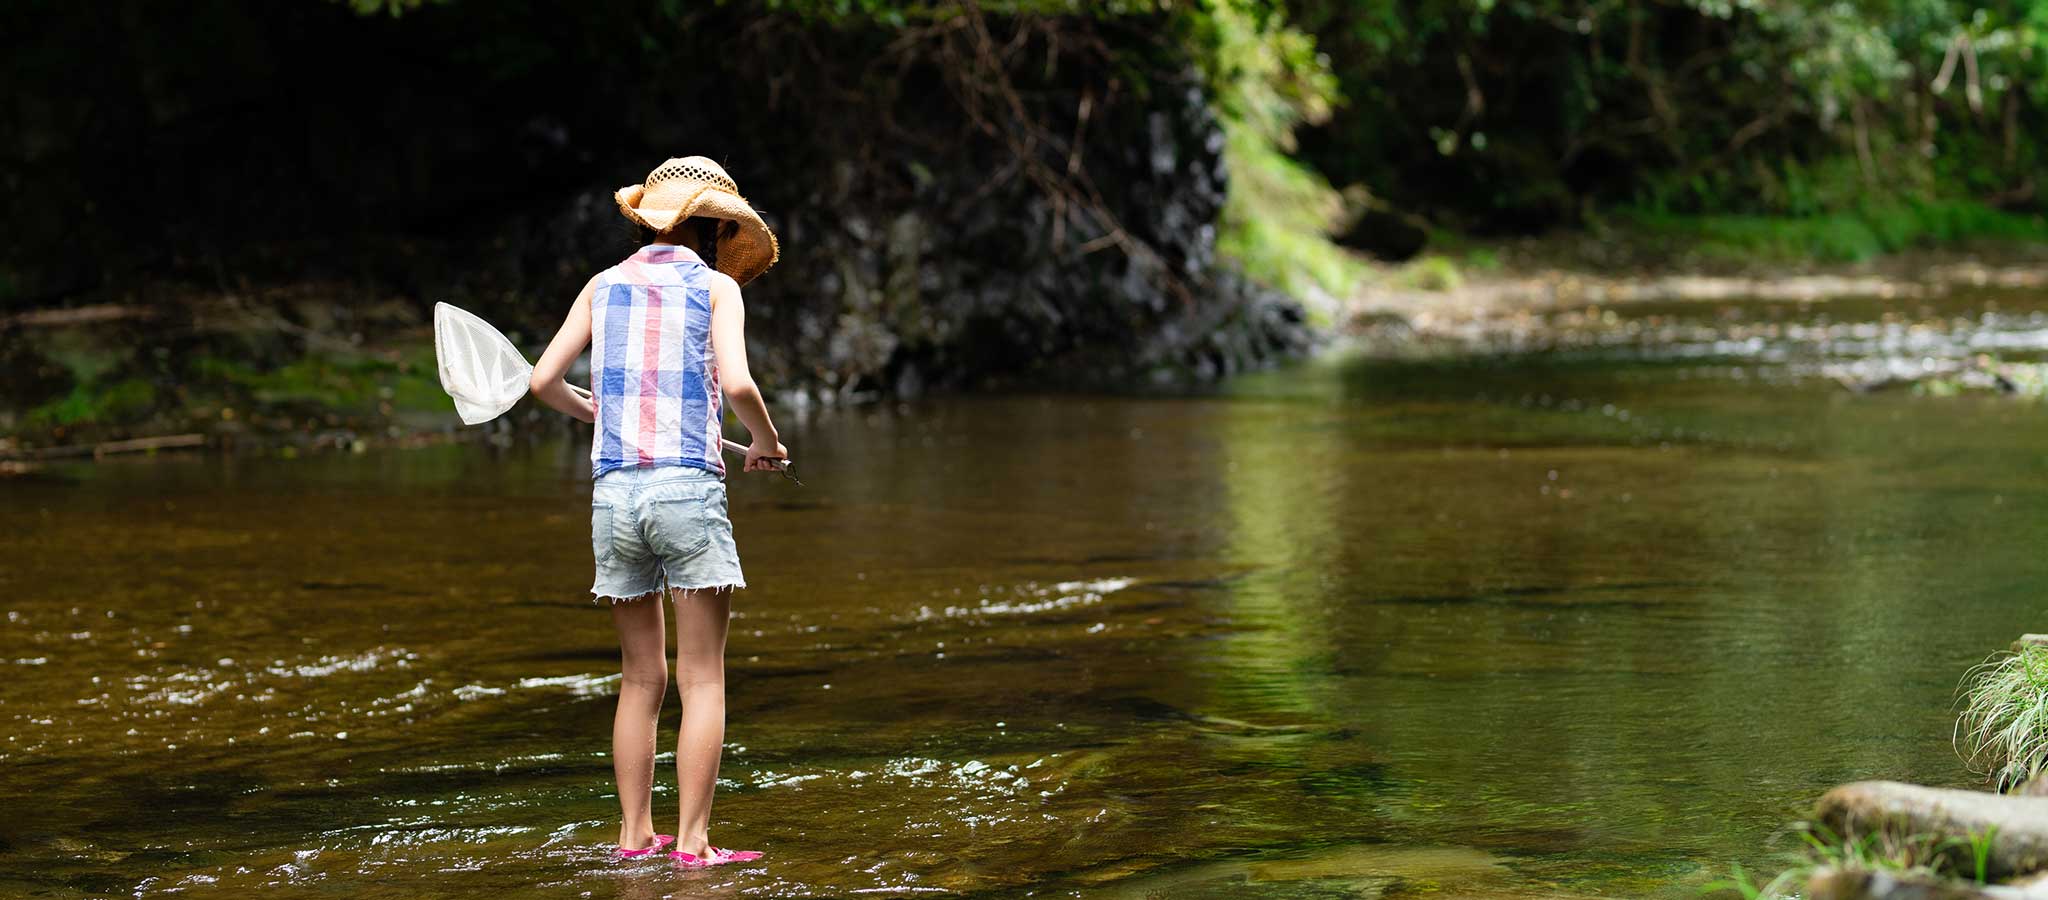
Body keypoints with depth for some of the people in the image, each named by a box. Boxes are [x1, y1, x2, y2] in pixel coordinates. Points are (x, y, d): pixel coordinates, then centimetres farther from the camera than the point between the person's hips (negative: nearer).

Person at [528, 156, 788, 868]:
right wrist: (767, 442, 7)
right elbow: (736, 384, -11)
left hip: (613, 492, 4)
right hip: (688, 484, -4)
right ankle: (692, 840, -5)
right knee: (703, 679, -1)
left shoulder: (604, 285, 14)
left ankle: (634, 834, 15)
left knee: (641, 679, 13)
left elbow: (544, 380, 9)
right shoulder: (717, 286, 4)